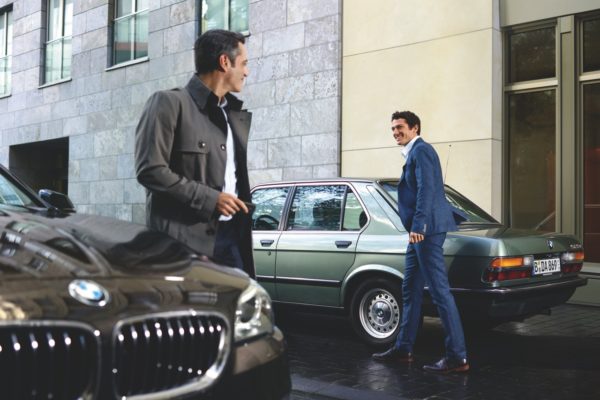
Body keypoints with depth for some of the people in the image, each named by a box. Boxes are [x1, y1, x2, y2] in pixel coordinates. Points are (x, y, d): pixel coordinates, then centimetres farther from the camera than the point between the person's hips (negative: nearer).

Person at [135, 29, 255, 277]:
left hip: (231, 235, 7)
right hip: (185, 238, -7)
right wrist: (209, 199, -13)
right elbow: (150, 170, -12)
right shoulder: (170, 103, -3)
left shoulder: (239, 116, 18)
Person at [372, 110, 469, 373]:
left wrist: (417, 227, -24)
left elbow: (426, 189, -19)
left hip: (426, 230, -11)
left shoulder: (421, 150, -9)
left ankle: (457, 357, -6)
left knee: (439, 291, -10)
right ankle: (403, 349, 24)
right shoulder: (414, 153, 22)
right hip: (420, 231, 11)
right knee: (410, 290, 15)